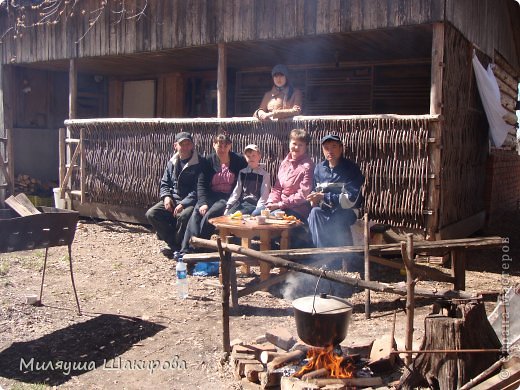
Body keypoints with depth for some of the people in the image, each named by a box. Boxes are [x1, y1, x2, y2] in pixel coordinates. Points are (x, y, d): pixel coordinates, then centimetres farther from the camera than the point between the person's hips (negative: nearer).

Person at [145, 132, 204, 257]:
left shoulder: (199, 163, -8)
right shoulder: (172, 162, 12)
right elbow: (164, 183, 19)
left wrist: (184, 203, -23)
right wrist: (166, 196, -3)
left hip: (190, 202, -6)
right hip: (173, 199, 6)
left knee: (183, 216, -37)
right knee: (151, 214, -12)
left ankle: (179, 245, -8)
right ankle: (174, 244, -2)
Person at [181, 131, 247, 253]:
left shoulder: (239, 161, 3)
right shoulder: (209, 161, 9)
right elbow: (201, 184, 3)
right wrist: (203, 202, -13)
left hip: (228, 198, -3)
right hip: (211, 196, 3)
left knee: (209, 215, -31)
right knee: (196, 214, -27)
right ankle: (186, 250, -31)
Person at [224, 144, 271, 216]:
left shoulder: (264, 174, 1)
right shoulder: (242, 172, 15)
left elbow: (264, 195, -2)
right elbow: (236, 191, 13)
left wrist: (258, 209, -16)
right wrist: (228, 206, 2)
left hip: (253, 204, -4)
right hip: (241, 202, 4)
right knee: (227, 215, -20)